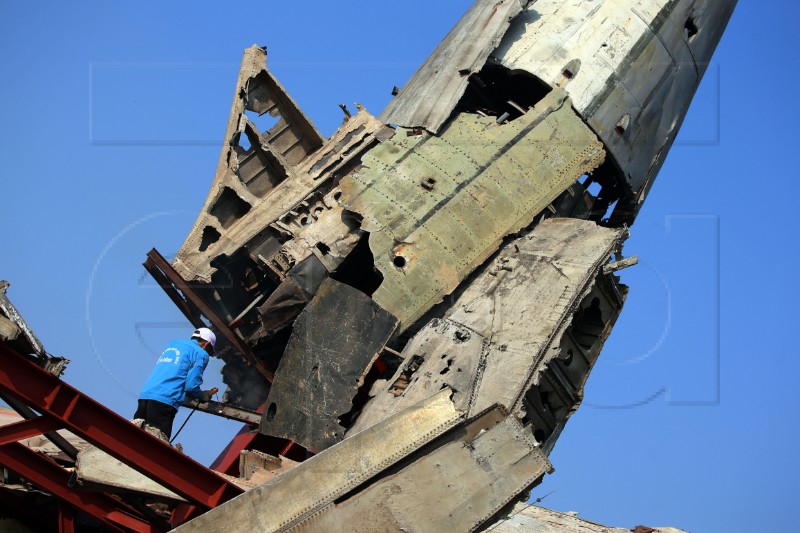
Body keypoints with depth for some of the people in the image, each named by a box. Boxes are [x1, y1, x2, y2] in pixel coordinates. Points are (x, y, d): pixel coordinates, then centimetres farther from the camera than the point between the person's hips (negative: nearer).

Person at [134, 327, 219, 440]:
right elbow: (191, 386, -2)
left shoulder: (172, 343, 27)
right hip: (165, 400, -7)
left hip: (144, 395, 7)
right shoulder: (200, 354, 6)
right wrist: (205, 396, 19)